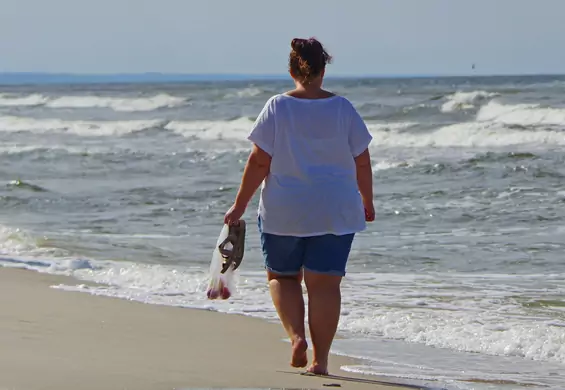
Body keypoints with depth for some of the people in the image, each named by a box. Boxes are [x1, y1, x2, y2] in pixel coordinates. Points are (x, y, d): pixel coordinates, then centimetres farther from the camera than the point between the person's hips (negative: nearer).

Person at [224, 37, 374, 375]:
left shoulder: (277, 108, -7)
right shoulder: (343, 109, -3)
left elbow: (259, 162, -7)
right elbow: (362, 163, 2)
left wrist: (240, 206, 0)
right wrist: (368, 204, 16)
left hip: (284, 212, -1)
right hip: (334, 213, 1)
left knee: (282, 275, 17)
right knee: (324, 282, 4)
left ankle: (296, 335, -4)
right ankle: (320, 358, 2)